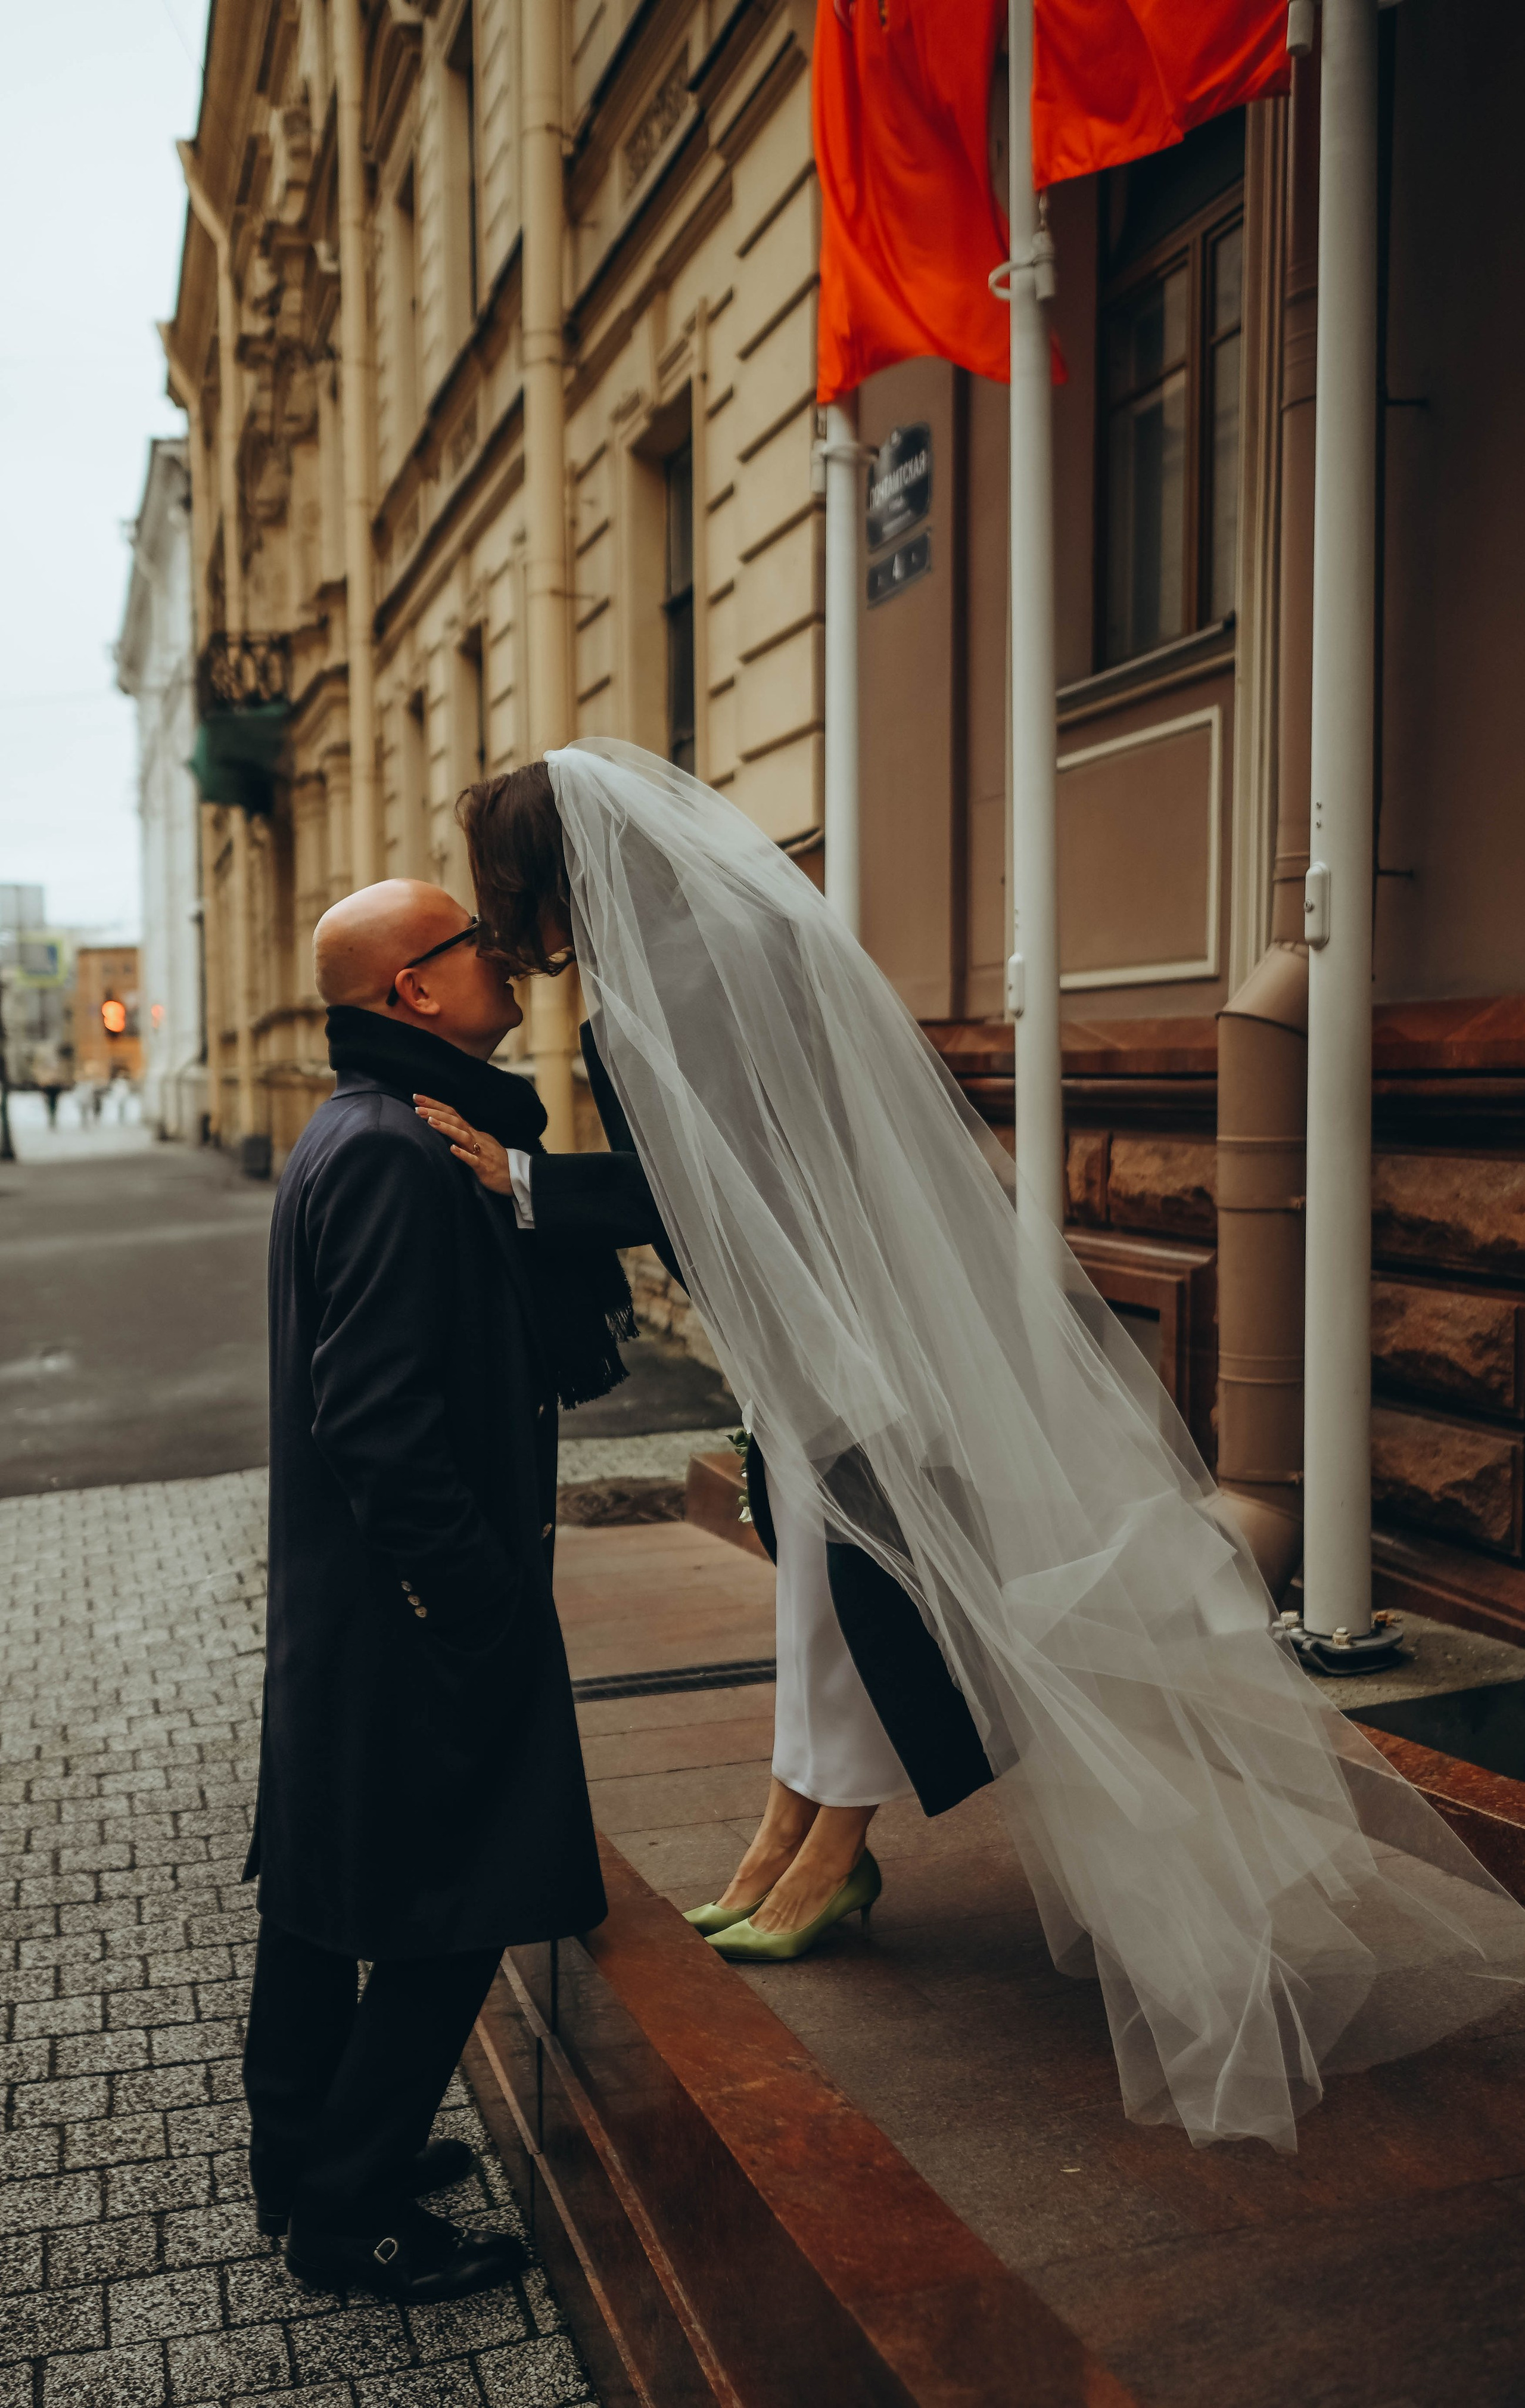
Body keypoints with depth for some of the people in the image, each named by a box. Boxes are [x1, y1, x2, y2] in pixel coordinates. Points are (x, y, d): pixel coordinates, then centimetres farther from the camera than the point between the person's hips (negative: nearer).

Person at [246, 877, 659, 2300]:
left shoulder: (357, 1132, 13)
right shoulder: (396, 1154, -20)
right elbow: (381, 1421, -26)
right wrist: (483, 1604, -22)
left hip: (335, 1597, 11)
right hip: (418, 1607, -11)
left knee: (324, 1886, 21)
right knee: (450, 1910, 3)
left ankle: (303, 2160, 37)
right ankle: (349, 2213, 18)